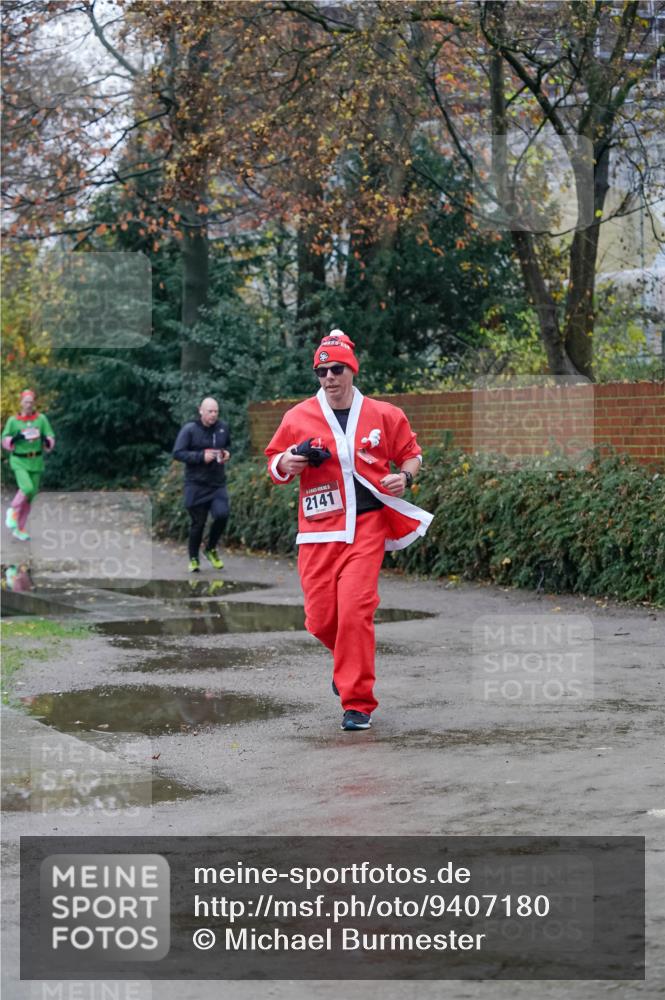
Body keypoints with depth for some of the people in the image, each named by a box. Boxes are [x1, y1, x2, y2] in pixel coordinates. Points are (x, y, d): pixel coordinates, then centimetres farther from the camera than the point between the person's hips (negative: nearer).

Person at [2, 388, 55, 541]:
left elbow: (51, 442, 0)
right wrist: (15, 438, -19)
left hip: (36, 462, 3)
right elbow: (5, 443, 0)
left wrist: (46, 440, -22)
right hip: (19, 461, -3)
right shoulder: (13, 421, -4)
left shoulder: (41, 419, -2)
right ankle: (13, 510, 1)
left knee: (30, 497, 8)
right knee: (27, 488, -26)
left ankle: (19, 529, 22)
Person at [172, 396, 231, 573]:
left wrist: (227, 454, 0)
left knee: (222, 514, -15)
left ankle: (211, 549, 10)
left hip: (218, 483, 3)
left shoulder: (223, 428, 5)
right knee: (198, 523, 1)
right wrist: (201, 456, -21)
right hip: (196, 484, -3)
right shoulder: (189, 430, -9)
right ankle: (193, 559, 21)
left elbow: (228, 446, 23)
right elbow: (177, 453, -13)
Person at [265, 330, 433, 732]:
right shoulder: (298, 417, 6)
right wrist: (285, 464, -8)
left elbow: (411, 454, 16)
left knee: (355, 610, -16)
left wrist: (405, 477, -5)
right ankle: (352, 663, 35)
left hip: (366, 525, -2)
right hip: (318, 531, 2)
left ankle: (358, 703, -6)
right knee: (320, 619, 0)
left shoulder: (384, 415, 5)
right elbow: (275, 464, 15)